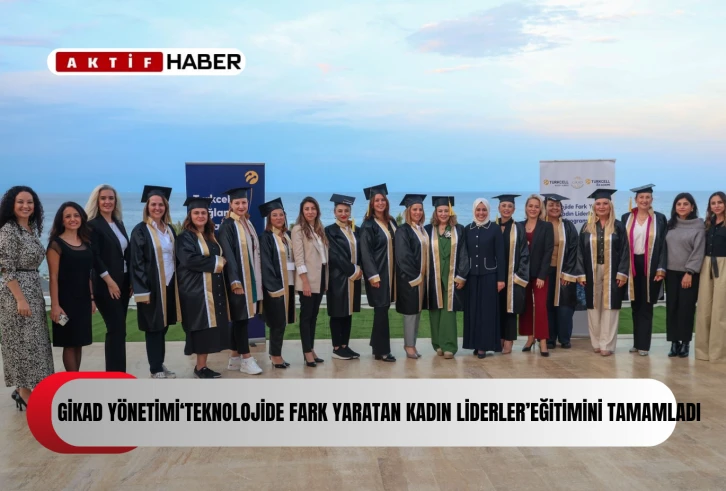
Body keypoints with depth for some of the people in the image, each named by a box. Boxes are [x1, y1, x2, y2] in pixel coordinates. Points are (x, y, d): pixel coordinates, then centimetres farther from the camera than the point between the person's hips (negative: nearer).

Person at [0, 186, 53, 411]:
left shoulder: (32, 228, 10)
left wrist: (33, 294, 17)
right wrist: (20, 299, -21)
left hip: (34, 289, 8)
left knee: (33, 341, 13)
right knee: (22, 342, -2)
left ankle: (25, 388, 23)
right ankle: (25, 392, 8)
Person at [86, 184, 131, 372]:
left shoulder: (119, 224, 14)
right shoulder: (92, 225, -8)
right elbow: (94, 257, -15)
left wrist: (131, 280, 8)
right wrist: (110, 281, -18)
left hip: (123, 282, 7)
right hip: (105, 284, -7)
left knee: (117, 329, 10)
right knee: (117, 329, -9)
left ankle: (116, 373, 18)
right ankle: (116, 374, -2)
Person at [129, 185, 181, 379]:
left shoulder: (170, 230, 11)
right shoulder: (140, 231, -7)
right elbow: (136, 263, -11)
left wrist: (176, 283, 9)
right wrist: (143, 291, -17)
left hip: (169, 284, 6)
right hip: (151, 286, -5)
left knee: (163, 326, 12)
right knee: (154, 327, 2)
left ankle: (160, 364, 23)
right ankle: (155, 369, 11)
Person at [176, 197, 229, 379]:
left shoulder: (211, 236, 17)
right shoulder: (185, 237, -5)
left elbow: (221, 256, 23)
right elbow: (189, 260, -19)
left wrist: (220, 262, 0)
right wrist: (215, 262, -13)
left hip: (214, 289, 7)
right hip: (197, 290, -7)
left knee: (211, 327, 6)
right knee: (202, 328, -7)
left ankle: (202, 365, 13)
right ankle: (200, 367, 0)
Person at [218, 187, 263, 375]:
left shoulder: (248, 224, 14)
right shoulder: (227, 225, -9)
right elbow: (228, 255, -16)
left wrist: (257, 278, 14)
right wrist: (235, 280, -23)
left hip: (250, 277, 8)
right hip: (237, 278, -8)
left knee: (241, 317, 11)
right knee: (241, 317, -4)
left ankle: (235, 357, 18)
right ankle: (246, 359, 1)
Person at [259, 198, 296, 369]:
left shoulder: (287, 236, 14)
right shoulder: (266, 237, -7)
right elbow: (266, 264, -12)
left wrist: (293, 282, 8)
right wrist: (274, 286, -19)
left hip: (289, 283, 7)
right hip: (275, 284, -7)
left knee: (283, 320, 11)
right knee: (278, 321, -2)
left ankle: (275, 352, 21)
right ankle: (276, 355, 8)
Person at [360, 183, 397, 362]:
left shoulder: (391, 222, 11)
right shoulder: (368, 225, -9)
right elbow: (365, 252, -14)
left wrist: (395, 272, 10)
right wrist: (373, 275, -20)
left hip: (390, 271, 7)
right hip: (377, 272, -7)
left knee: (383, 309, 12)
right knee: (381, 310, -5)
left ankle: (377, 346, 24)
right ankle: (381, 351, 3)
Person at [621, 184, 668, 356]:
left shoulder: (660, 219, 0)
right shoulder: (626, 218, 5)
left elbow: (663, 245, -2)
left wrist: (661, 269, -11)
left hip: (650, 266, -2)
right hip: (632, 266, 2)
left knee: (646, 306, 1)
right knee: (635, 306, 9)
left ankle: (643, 344, 8)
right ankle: (637, 342, 18)